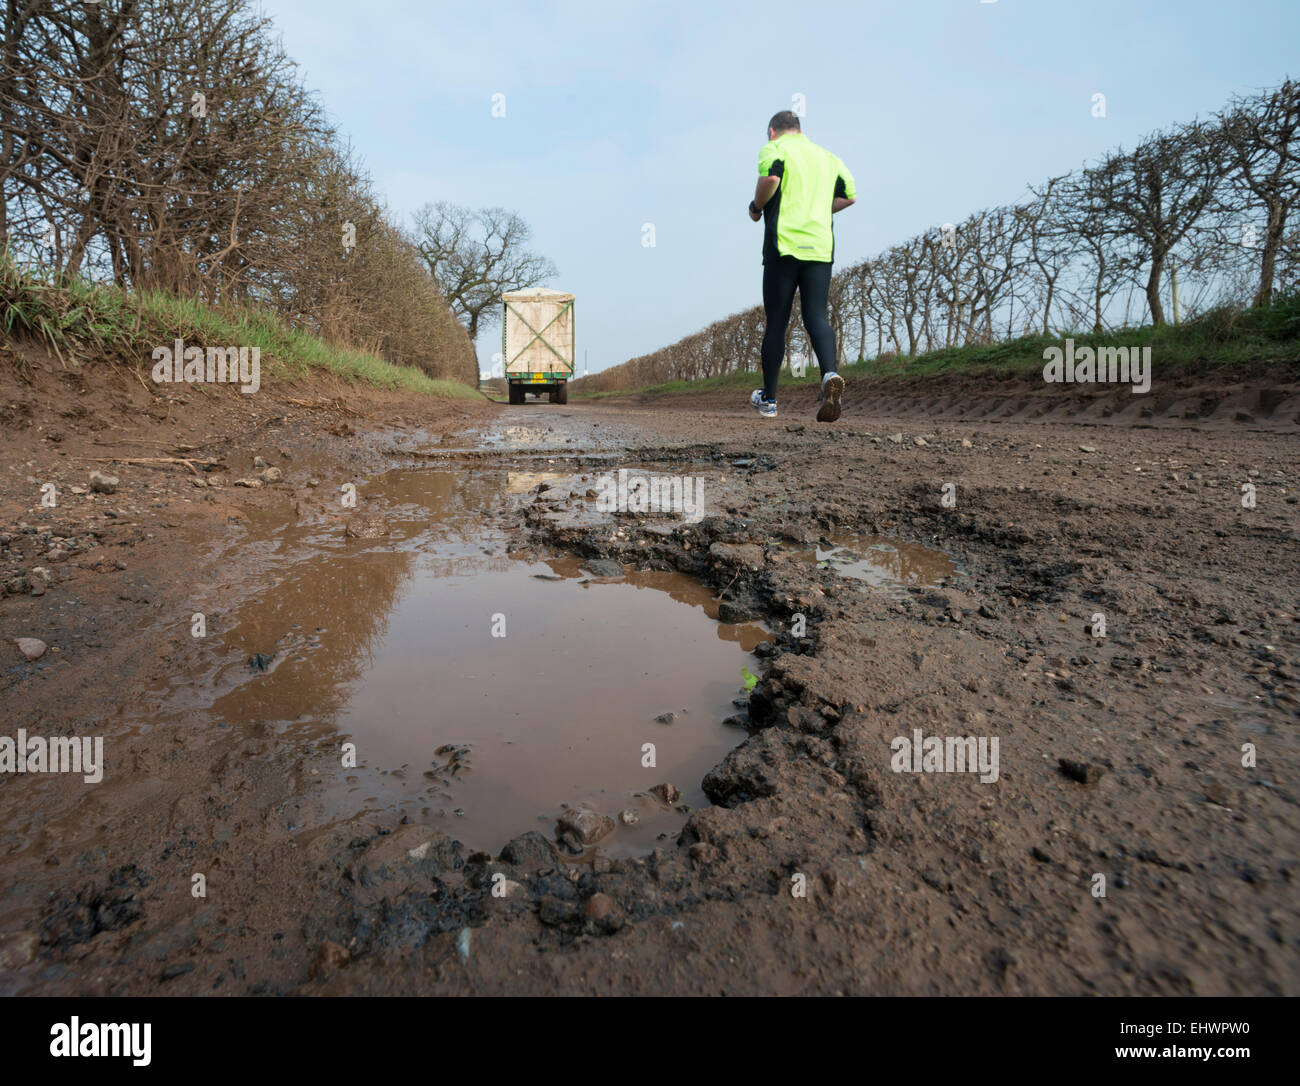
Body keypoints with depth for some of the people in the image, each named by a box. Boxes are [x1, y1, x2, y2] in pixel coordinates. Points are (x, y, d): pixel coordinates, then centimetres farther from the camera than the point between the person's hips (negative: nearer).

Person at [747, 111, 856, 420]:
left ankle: (768, 399, 12)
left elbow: (771, 176, -17)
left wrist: (756, 207, 0)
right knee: (816, 317, -1)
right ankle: (830, 375, -30)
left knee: (775, 322, 4)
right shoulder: (827, 155, 22)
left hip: (784, 244, -4)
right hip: (821, 246, 4)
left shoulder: (774, 148, 5)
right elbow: (850, 195, 20)